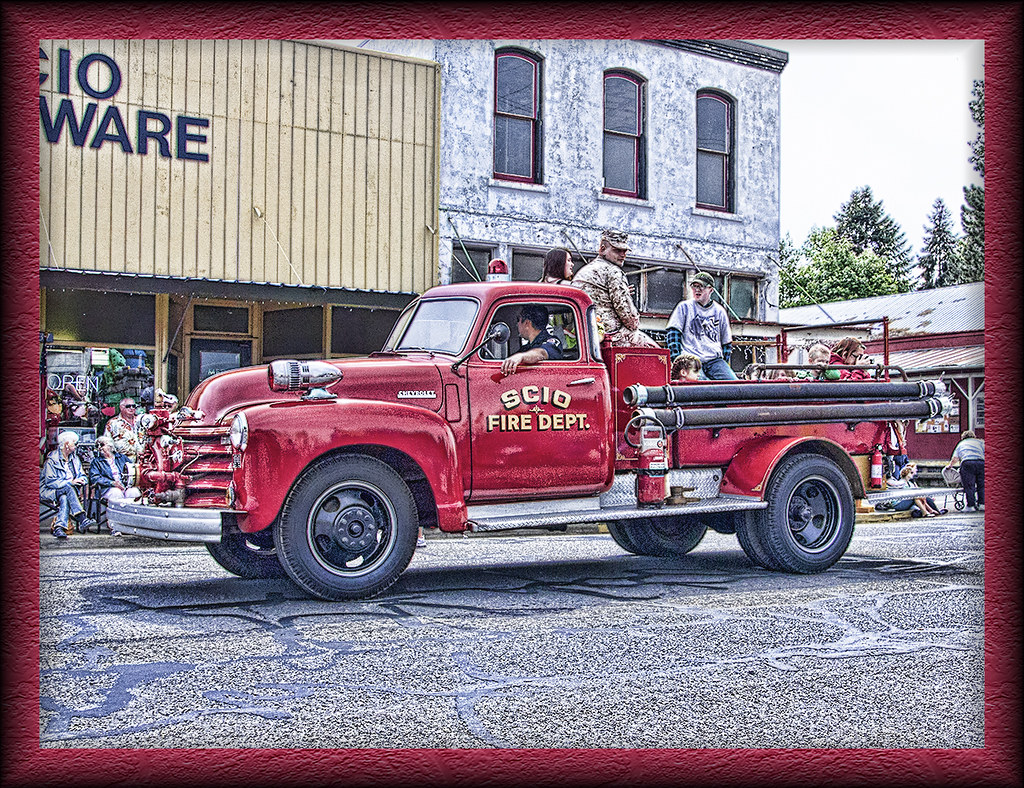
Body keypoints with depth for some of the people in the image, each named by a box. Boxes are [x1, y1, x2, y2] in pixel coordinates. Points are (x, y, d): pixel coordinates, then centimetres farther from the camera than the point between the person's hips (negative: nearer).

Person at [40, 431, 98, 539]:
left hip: (66, 492, 4)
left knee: (64, 498, -34)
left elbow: (83, 476, 13)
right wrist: (70, 482, -23)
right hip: (49, 492, -4)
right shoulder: (52, 459, -7)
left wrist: (82, 481, -12)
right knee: (68, 489, -36)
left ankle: (59, 527, -48)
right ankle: (82, 520, -48)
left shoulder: (75, 459, 13)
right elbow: (50, 482, -16)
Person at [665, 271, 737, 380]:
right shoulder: (684, 307, 11)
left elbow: (727, 342, 23)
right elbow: (672, 333, 6)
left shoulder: (719, 311, 17)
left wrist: (723, 365, 13)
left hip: (715, 360, 3)